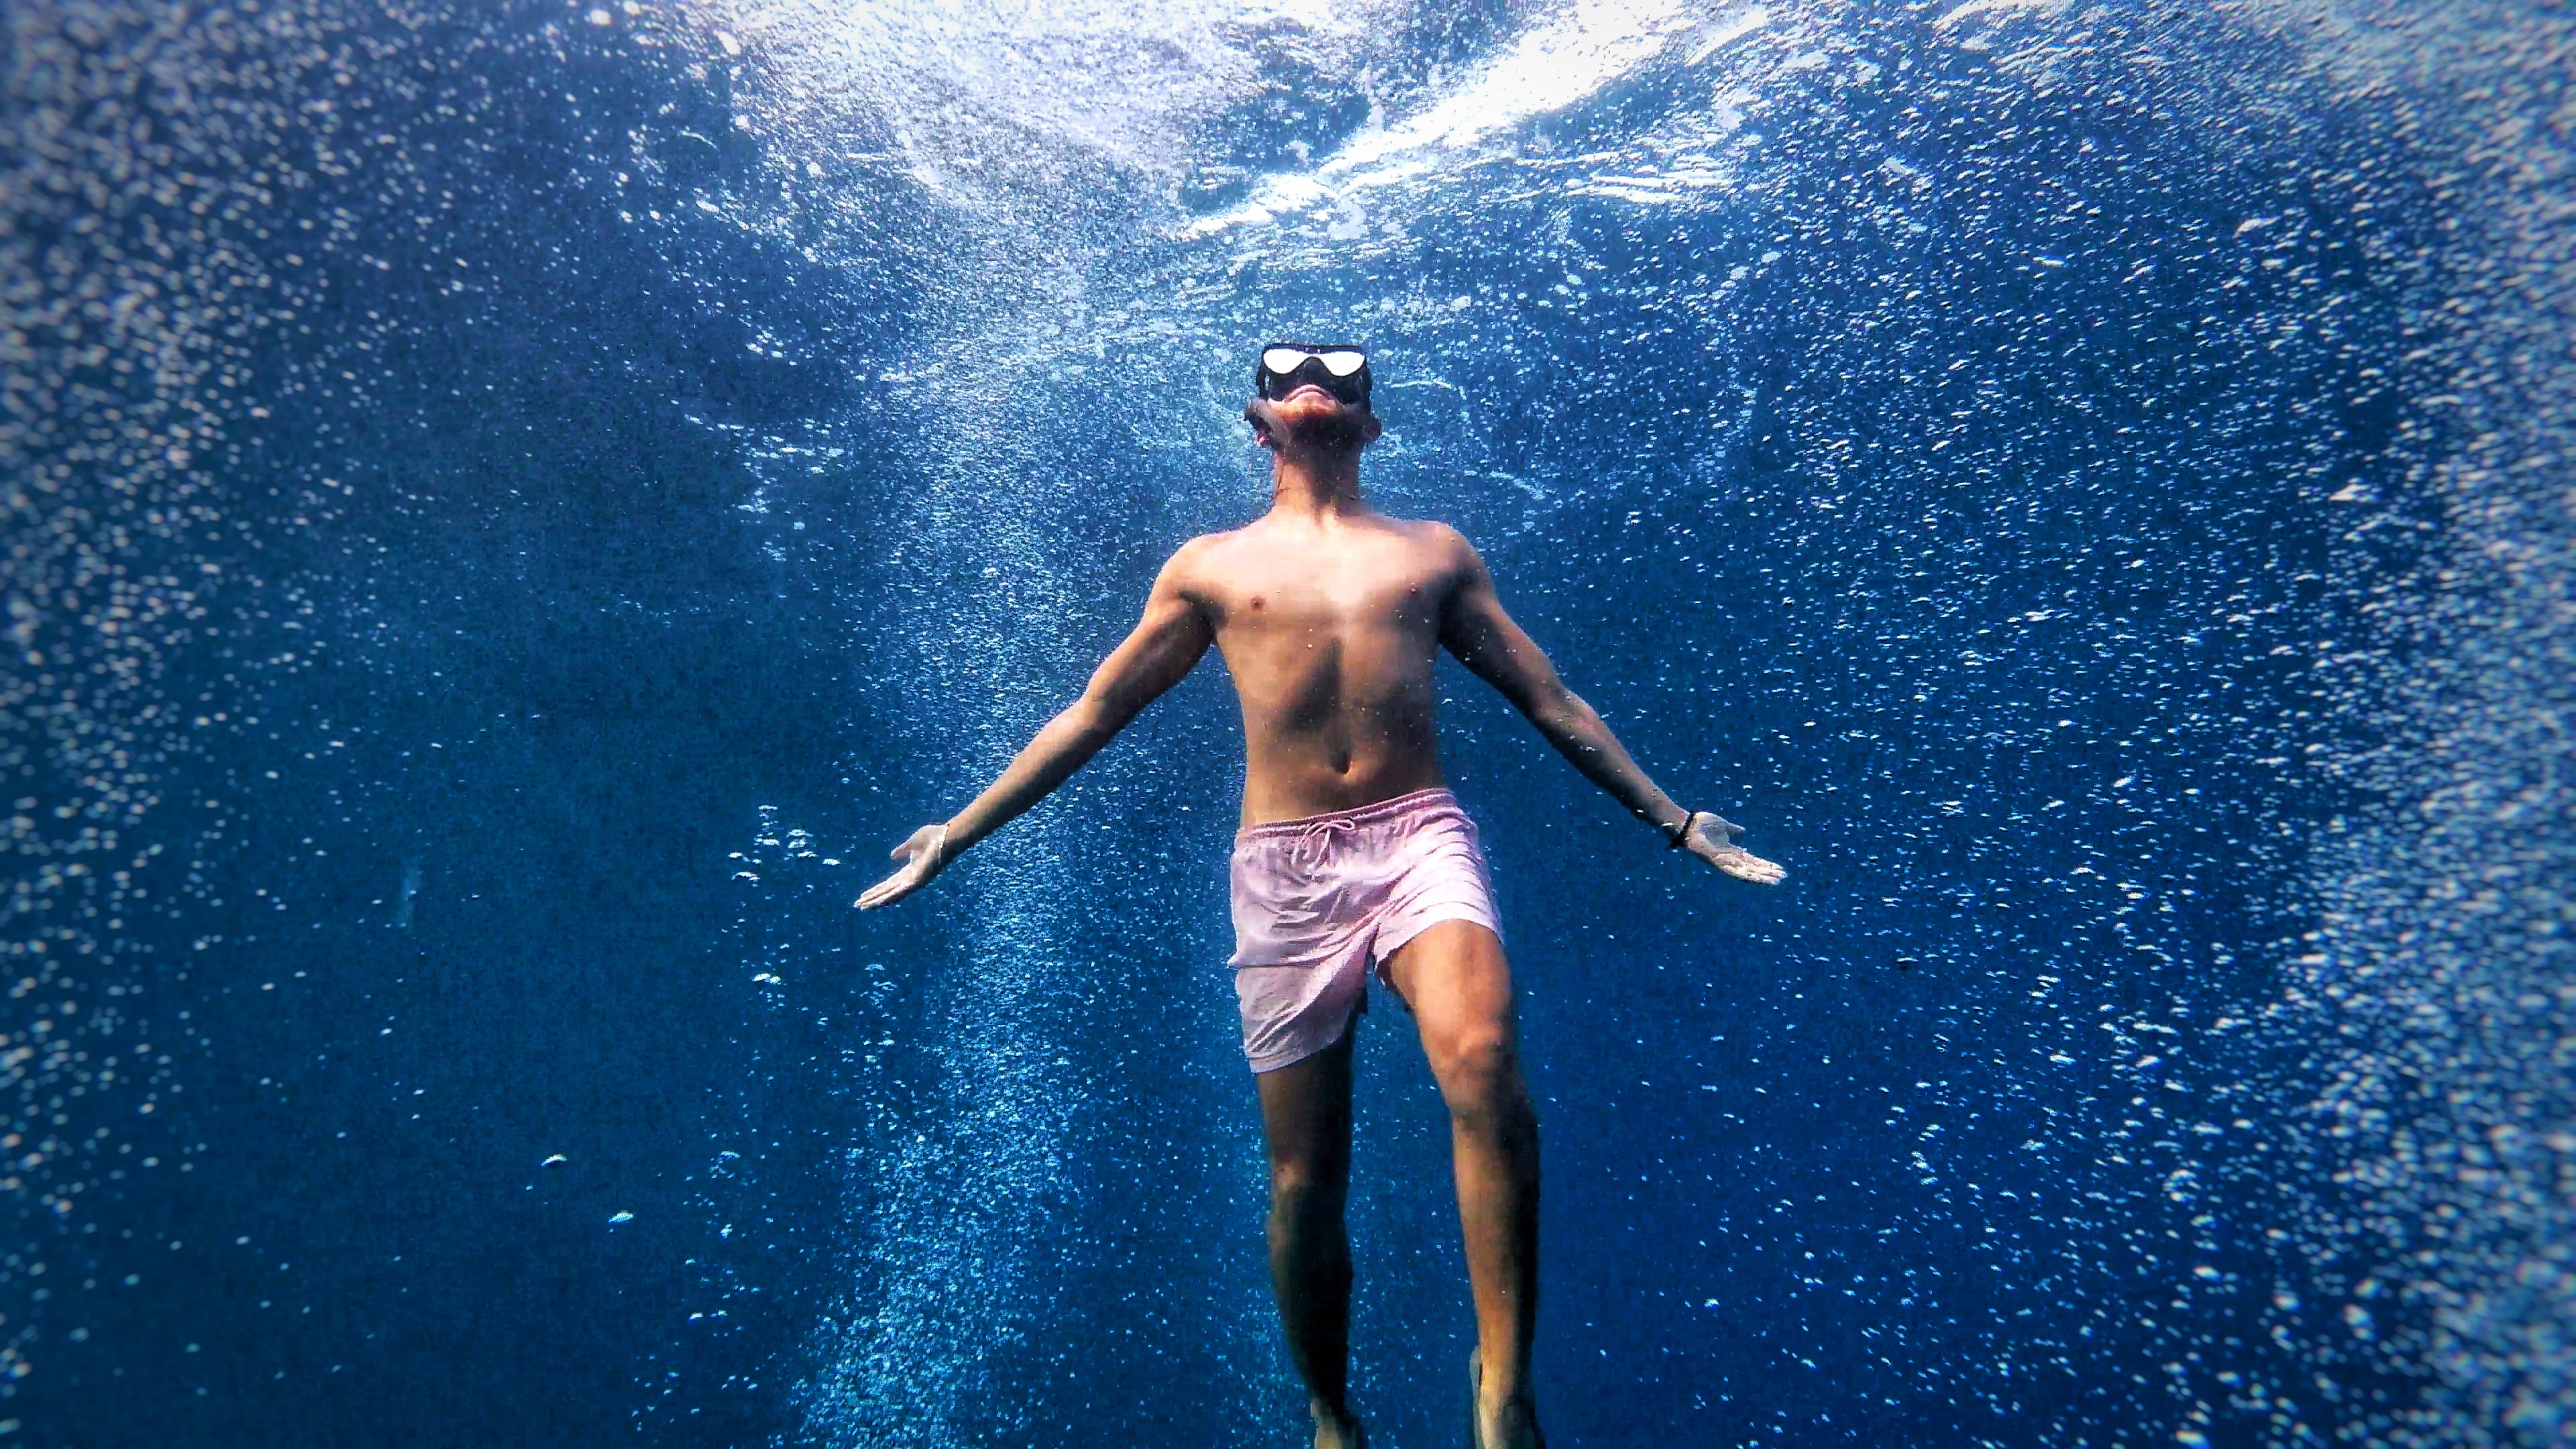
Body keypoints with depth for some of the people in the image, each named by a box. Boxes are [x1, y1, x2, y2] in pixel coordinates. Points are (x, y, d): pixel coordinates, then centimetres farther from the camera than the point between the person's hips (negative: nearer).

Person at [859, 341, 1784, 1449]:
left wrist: (1673, 820, 17)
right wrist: (958, 832, 14)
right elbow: (1090, 715, 17)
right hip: (1282, 870, 0)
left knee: (1483, 1065, -30)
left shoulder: (1435, 553, 17)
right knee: (1305, 1180, 6)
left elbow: (1554, 704, 20)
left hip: (1420, 839, 0)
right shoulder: (1210, 566, 16)